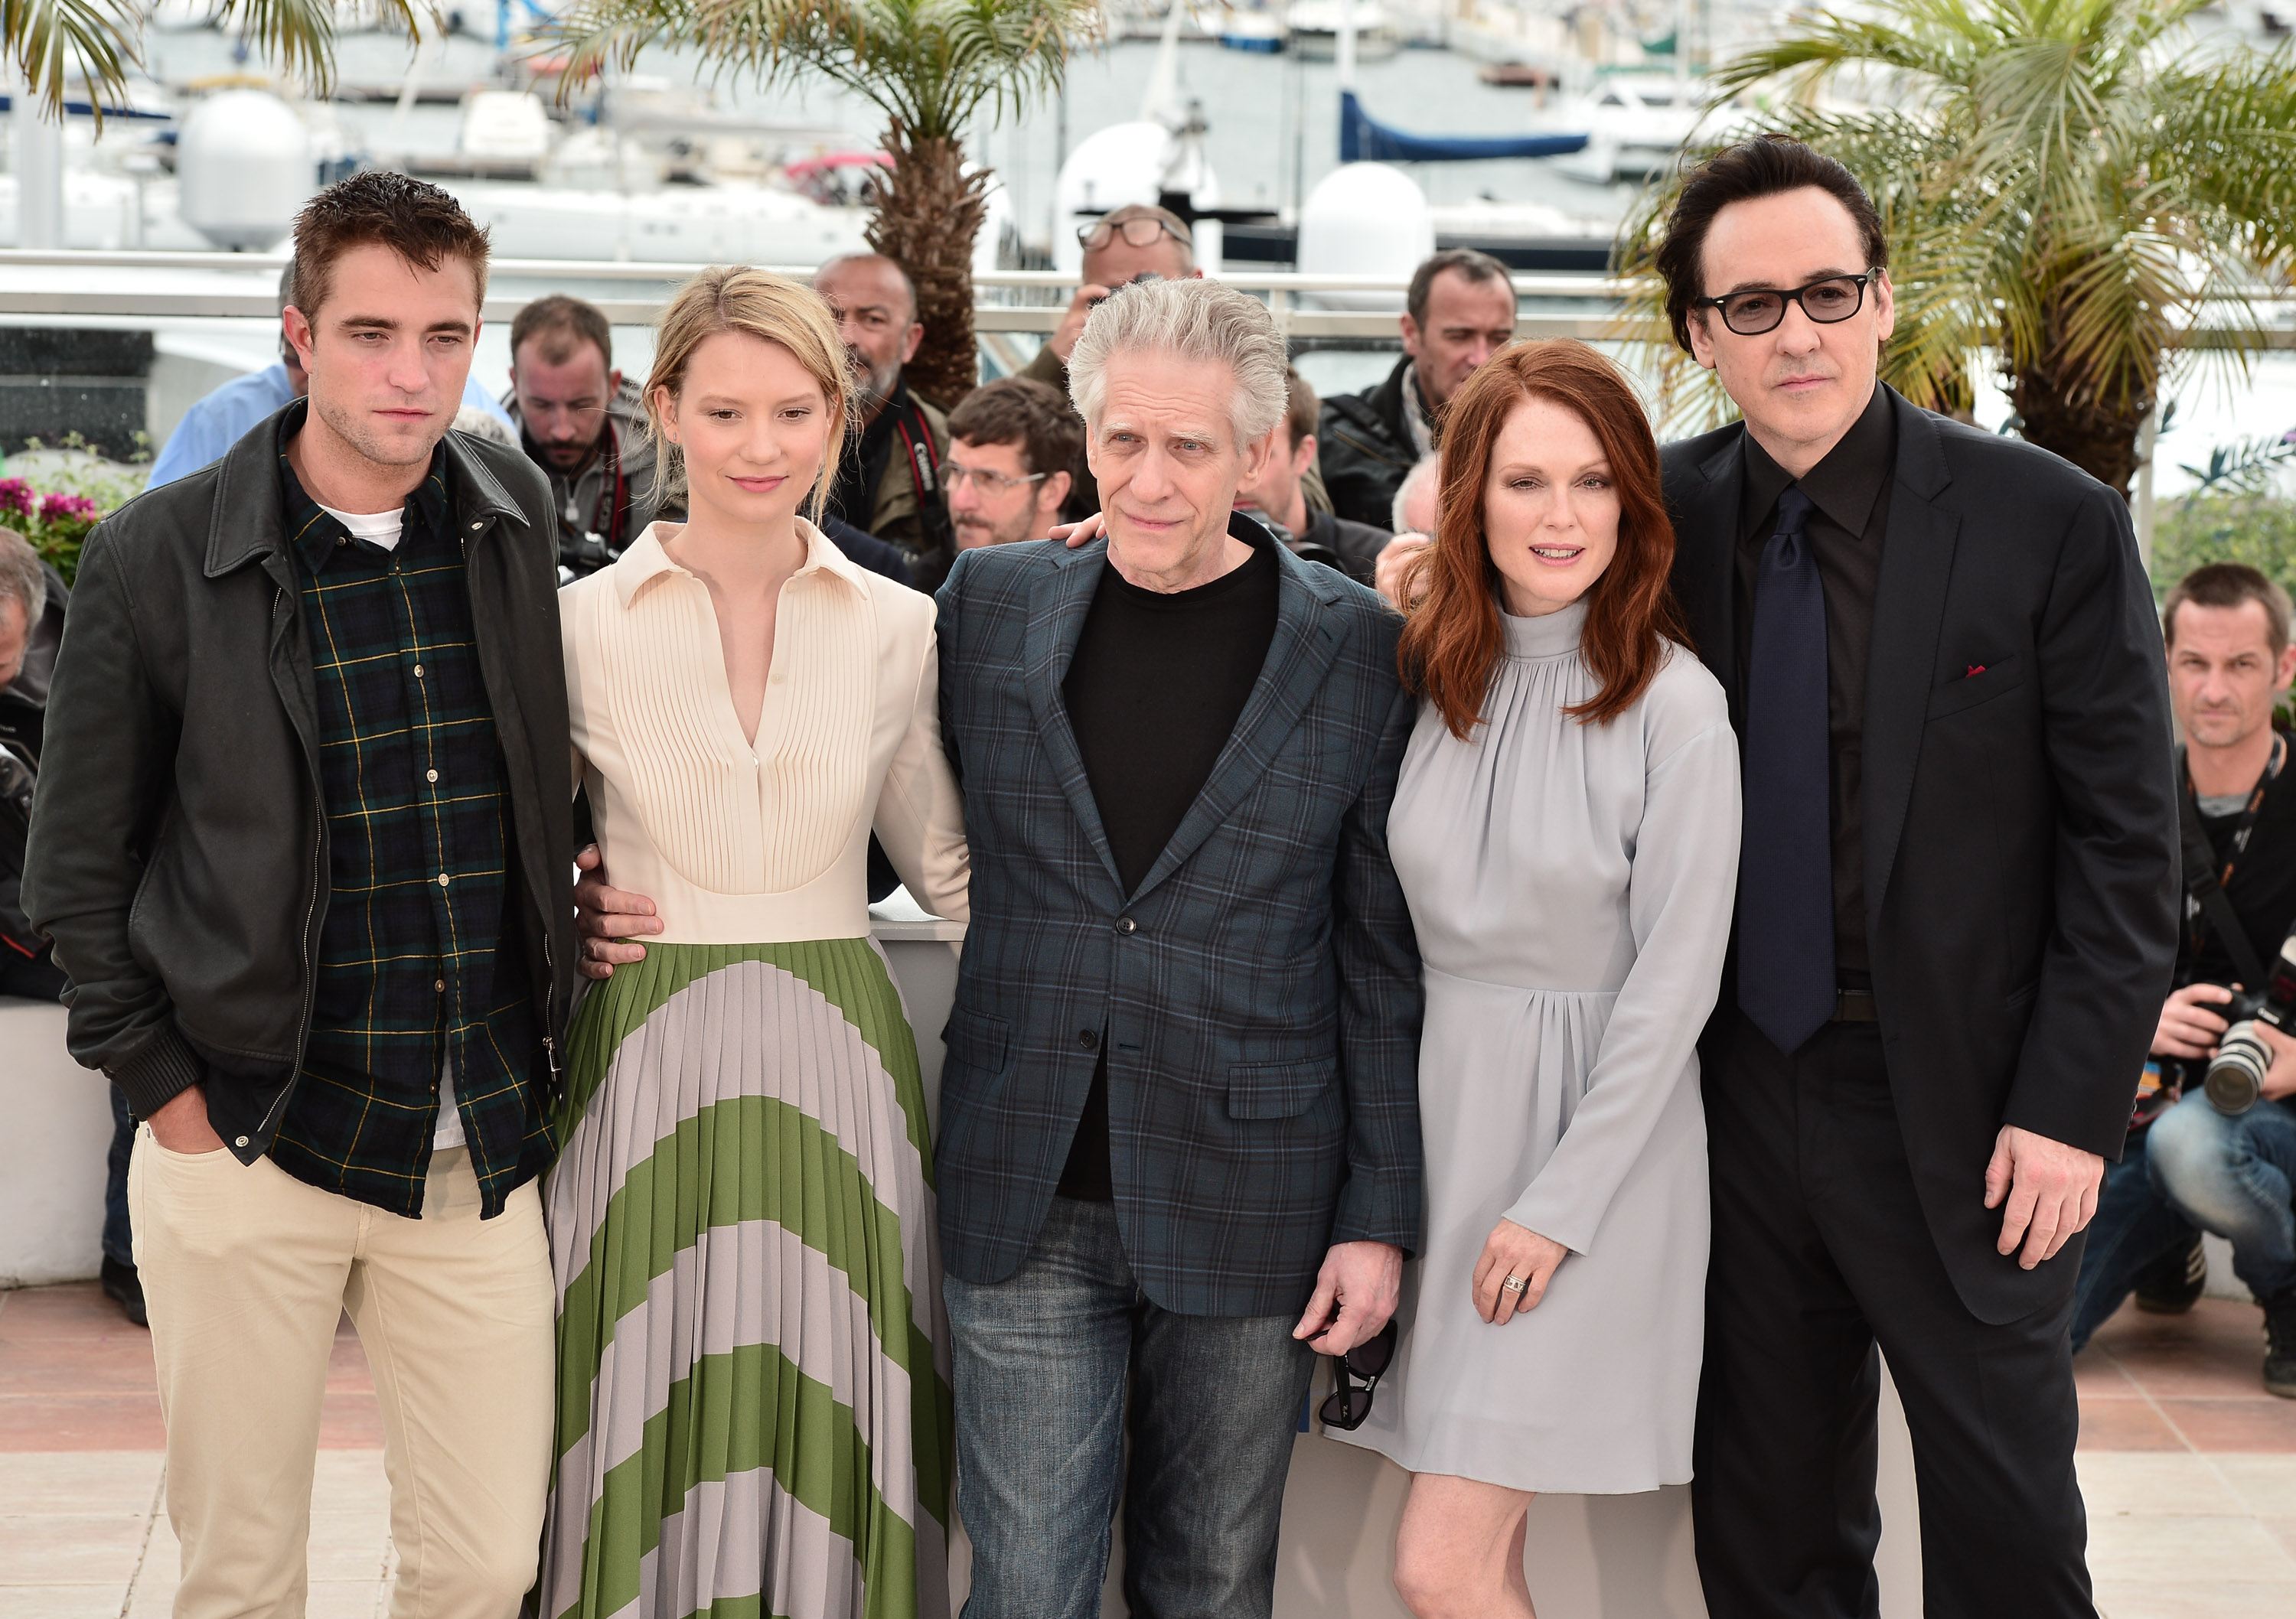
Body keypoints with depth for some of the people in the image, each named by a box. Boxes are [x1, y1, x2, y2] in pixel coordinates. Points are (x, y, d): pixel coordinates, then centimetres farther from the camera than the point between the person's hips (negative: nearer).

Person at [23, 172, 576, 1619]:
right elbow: (78, 874, 1)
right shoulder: (157, 558, -7)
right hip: (251, 1150, -2)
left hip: (483, 1152, 3)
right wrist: (168, 1094, -5)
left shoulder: (522, 516, 3)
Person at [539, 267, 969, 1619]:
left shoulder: (900, 630, 4)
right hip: (647, 1061, -1)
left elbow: (949, 864, 14)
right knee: (654, 1419, 2)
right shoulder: (584, 623, 0)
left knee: (827, 1434, 4)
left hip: (839, 1058, 1)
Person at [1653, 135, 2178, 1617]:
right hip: (1742, 1094, 3)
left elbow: (2127, 852, -7)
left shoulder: (2050, 523, -8)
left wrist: (2069, 1109, -12)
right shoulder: (1672, 518, 2)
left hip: (1962, 1109, -3)